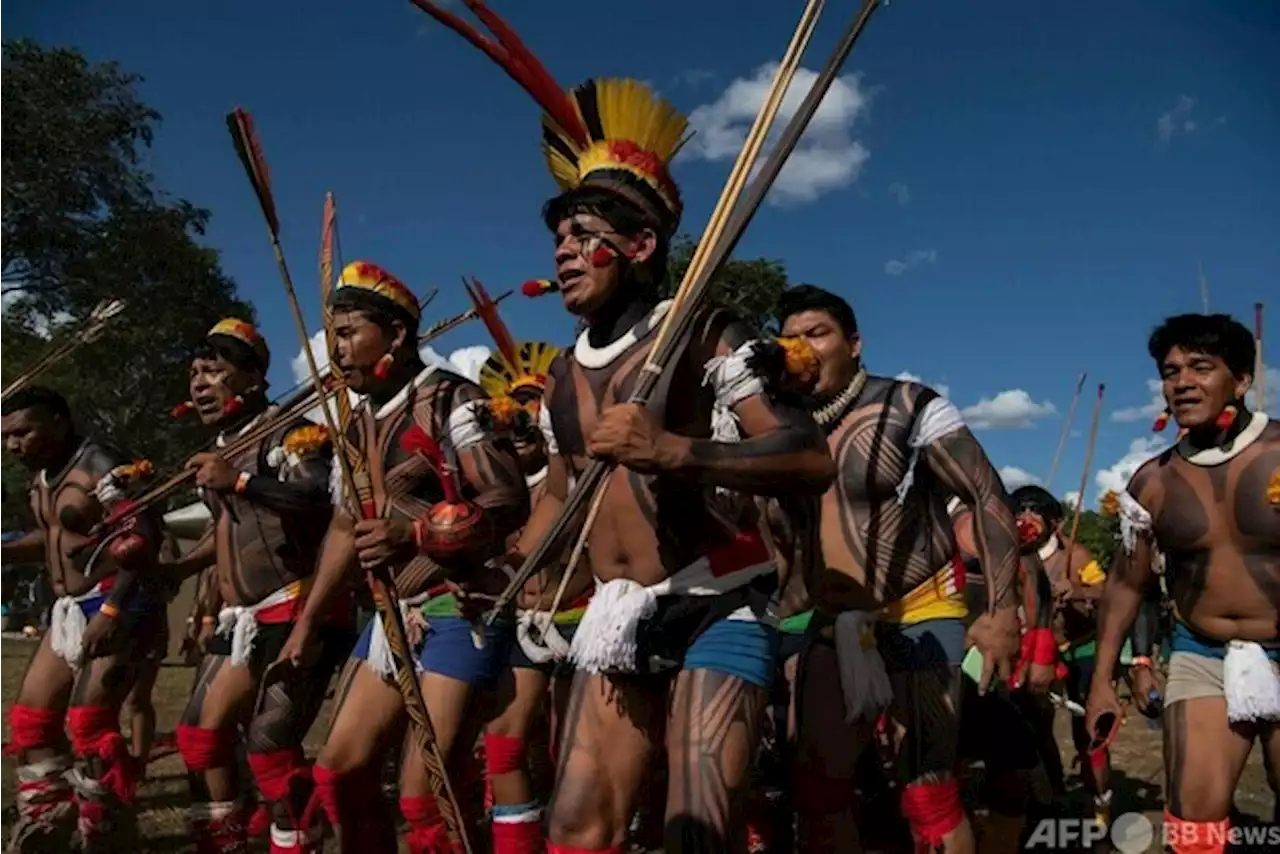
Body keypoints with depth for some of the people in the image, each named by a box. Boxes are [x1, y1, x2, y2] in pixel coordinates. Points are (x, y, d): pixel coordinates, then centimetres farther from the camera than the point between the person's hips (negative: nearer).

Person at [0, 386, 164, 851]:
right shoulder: (42, 476, 13)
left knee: (88, 721, -17)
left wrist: (112, 611, -29)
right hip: (69, 610, 10)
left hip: (119, 608, -10)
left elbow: (142, 538, -23)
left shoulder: (101, 466, -15)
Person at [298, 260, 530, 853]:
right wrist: (307, 621, 22)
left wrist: (414, 535, -28)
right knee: (339, 770, 13)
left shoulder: (451, 403, -11)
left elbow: (508, 503, -19)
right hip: (394, 614, 9)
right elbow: (346, 529, 21)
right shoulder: (360, 426, 14)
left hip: (459, 612, -9)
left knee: (423, 796, -8)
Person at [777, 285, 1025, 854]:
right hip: (831, 627, 6)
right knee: (819, 784, 10)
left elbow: (988, 498, -12)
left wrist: (1002, 612, -20)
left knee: (928, 795, -5)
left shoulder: (910, 408, -9)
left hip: (917, 620, -5)